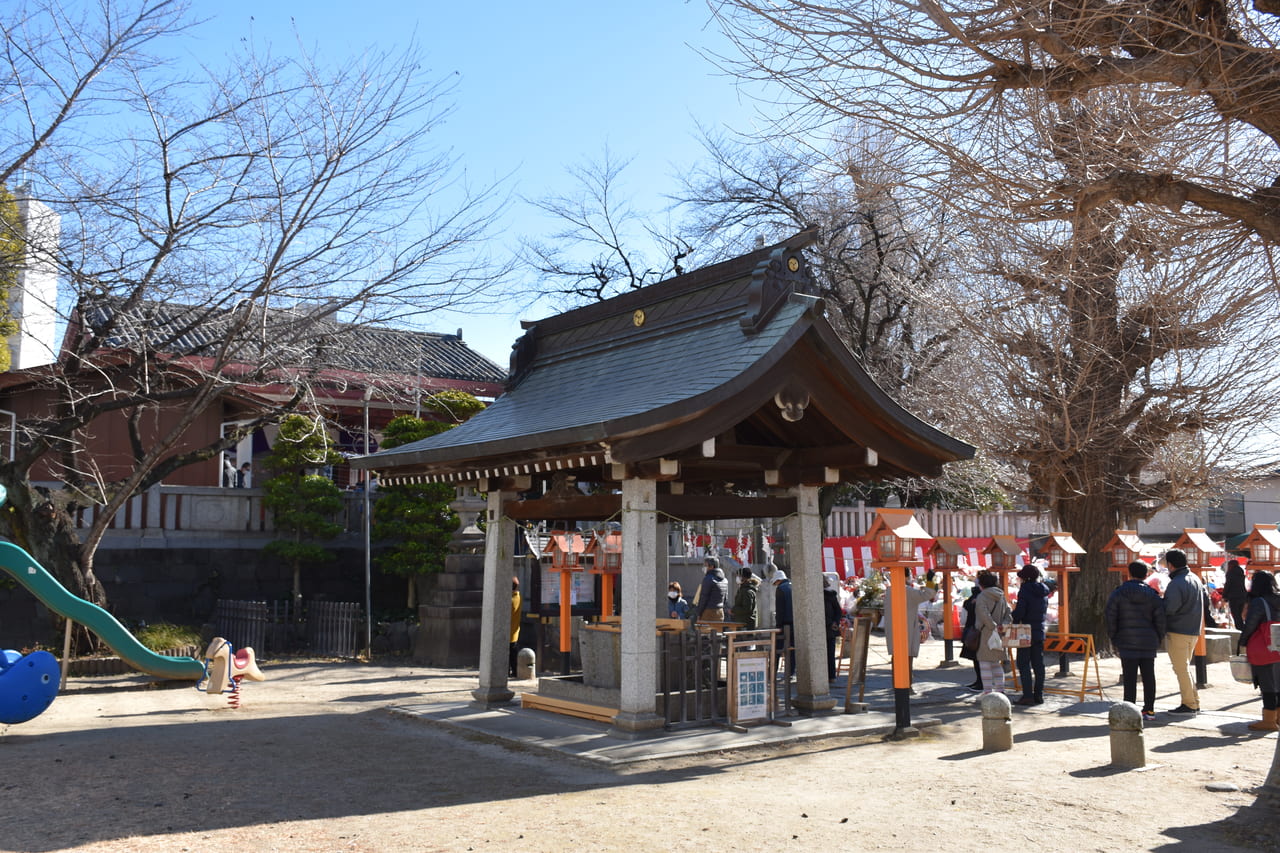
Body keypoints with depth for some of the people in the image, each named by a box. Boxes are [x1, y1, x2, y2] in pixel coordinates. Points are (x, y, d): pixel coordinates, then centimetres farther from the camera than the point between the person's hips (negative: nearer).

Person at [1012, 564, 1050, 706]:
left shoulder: (1025, 589, -12)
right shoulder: (1043, 592, 9)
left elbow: (1019, 612, -18)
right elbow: (1044, 610, 17)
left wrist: (1012, 622, -1)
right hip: (1040, 632, 7)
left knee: (1024, 664, -3)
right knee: (1038, 664, 11)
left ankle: (1028, 695, -8)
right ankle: (1039, 695, 13)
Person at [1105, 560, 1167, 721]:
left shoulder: (1118, 593, -2)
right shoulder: (1153, 594, 3)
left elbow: (1110, 617, -3)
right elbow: (1160, 619, 1)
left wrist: (1113, 639, 5)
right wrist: (1159, 639, 12)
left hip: (1126, 643, -2)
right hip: (1149, 643, 2)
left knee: (1129, 678, -2)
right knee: (1149, 676, 10)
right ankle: (1149, 710, 14)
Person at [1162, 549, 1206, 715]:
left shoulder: (1176, 584, -20)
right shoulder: (1196, 579, 11)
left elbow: (1169, 608, -26)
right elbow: (1204, 601, 21)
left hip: (1178, 632, -9)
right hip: (1194, 630, 9)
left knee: (1181, 668, -1)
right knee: (1185, 667, 18)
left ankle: (1189, 704, 2)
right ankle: (1194, 702, 21)